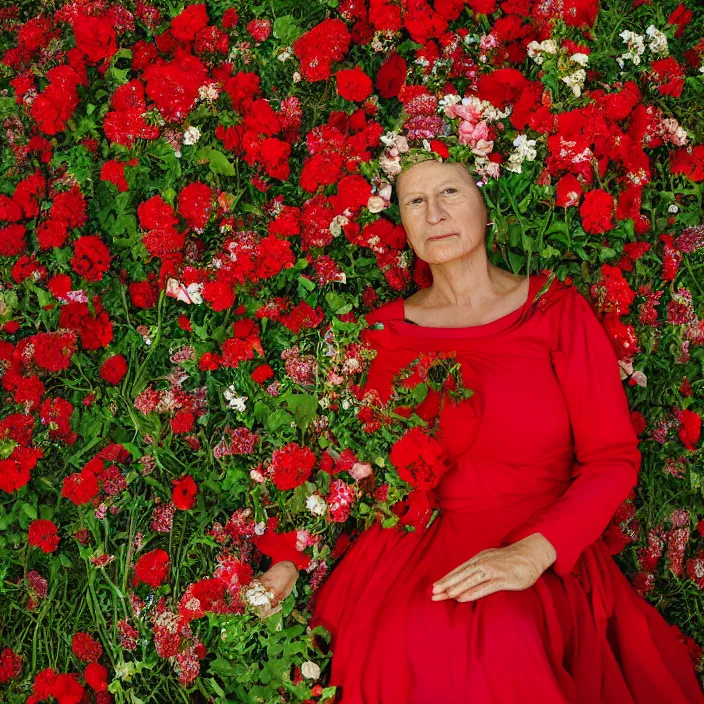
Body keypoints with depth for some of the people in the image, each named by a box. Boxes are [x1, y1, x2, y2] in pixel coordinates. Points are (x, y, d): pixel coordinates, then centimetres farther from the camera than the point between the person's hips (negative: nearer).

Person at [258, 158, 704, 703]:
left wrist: (534, 551, -19)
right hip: (416, 543, 2)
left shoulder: (556, 311, 1)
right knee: (406, 642, -31)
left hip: (548, 558, -2)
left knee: (500, 643, -36)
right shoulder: (391, 330, 9)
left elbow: (615, 457, -3)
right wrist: (292, 557, -1)